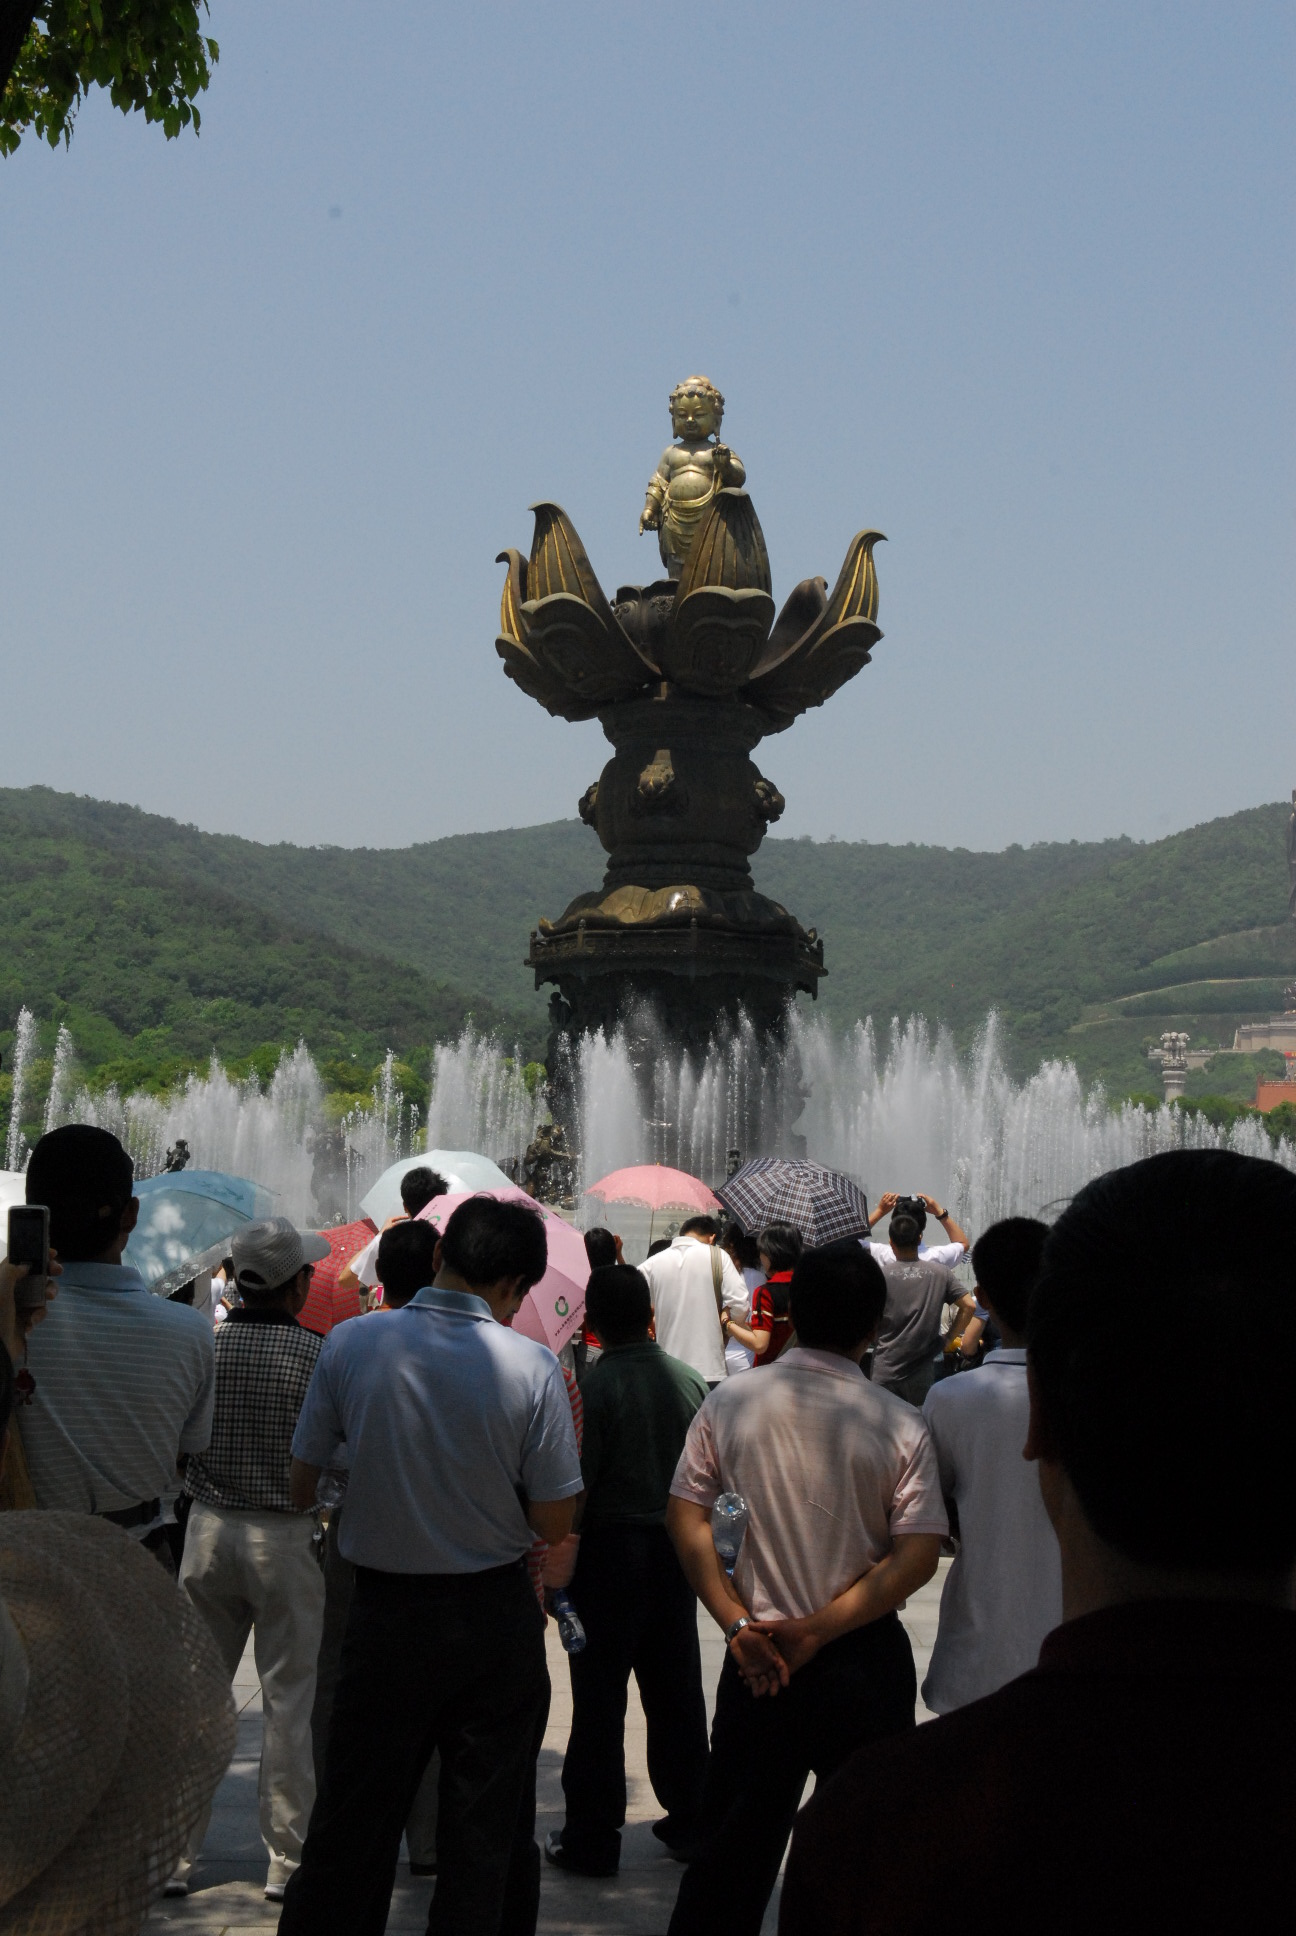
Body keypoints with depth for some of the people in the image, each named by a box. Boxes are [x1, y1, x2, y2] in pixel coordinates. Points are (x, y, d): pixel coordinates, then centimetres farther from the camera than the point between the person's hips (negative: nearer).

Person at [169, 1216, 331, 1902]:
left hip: (208, 1531, 3)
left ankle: (175, 1853, 17)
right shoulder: (318, 1354, -12)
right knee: (290, 1701, 7)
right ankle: (287, 1859, 13)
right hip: (286, 1538, -3)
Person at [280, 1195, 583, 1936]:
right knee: (491, 1830, 11)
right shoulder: (532, 1366, -13)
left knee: (352, 1821, 11)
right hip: (495, 1618, -1)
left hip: (386, 1613, 1)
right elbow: (555, 1523, -8)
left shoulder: (351, 1343, -8)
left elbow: (302, 1483, 0)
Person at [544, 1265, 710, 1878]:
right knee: (676, 1691, 15)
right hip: (676, 1550, 5)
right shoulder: (688, 1380, 1)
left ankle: (591, 1838, 8)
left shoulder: (595, 1389, -17)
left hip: (609, 1551, -5)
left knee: (599, 1699, 2)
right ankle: (689, 1820, 25)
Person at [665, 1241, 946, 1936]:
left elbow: (685, 1517, -5)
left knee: (734, 1835, 13)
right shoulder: (899, 1424, -11)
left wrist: (736, 1622, -5)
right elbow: (918, 1558, -14)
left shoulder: (729, 1402, -6)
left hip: (758, 1657, 2)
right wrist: (818, 1631, -13)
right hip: (867, 1662, -1)